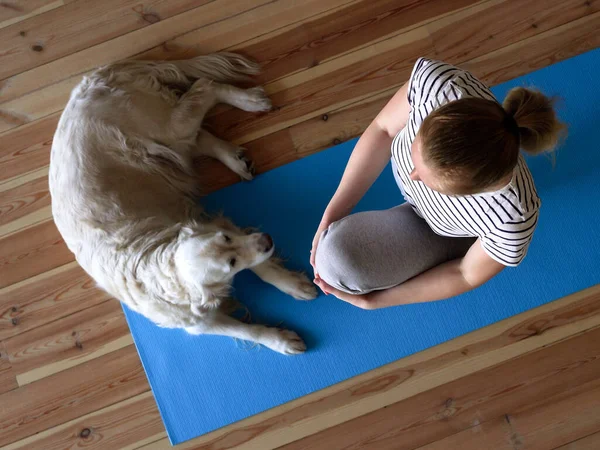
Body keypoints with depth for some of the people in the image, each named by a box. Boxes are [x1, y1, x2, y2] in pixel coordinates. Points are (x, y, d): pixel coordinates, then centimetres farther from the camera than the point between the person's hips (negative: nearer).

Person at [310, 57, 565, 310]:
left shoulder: (511, 220, -44)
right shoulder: (437, 82, -42)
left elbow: (467, 275, -22)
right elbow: (383, 129, -20)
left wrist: (370, 300, -17)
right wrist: (331, 216, -20)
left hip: (446, 234, -3)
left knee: (339, 263, -18)